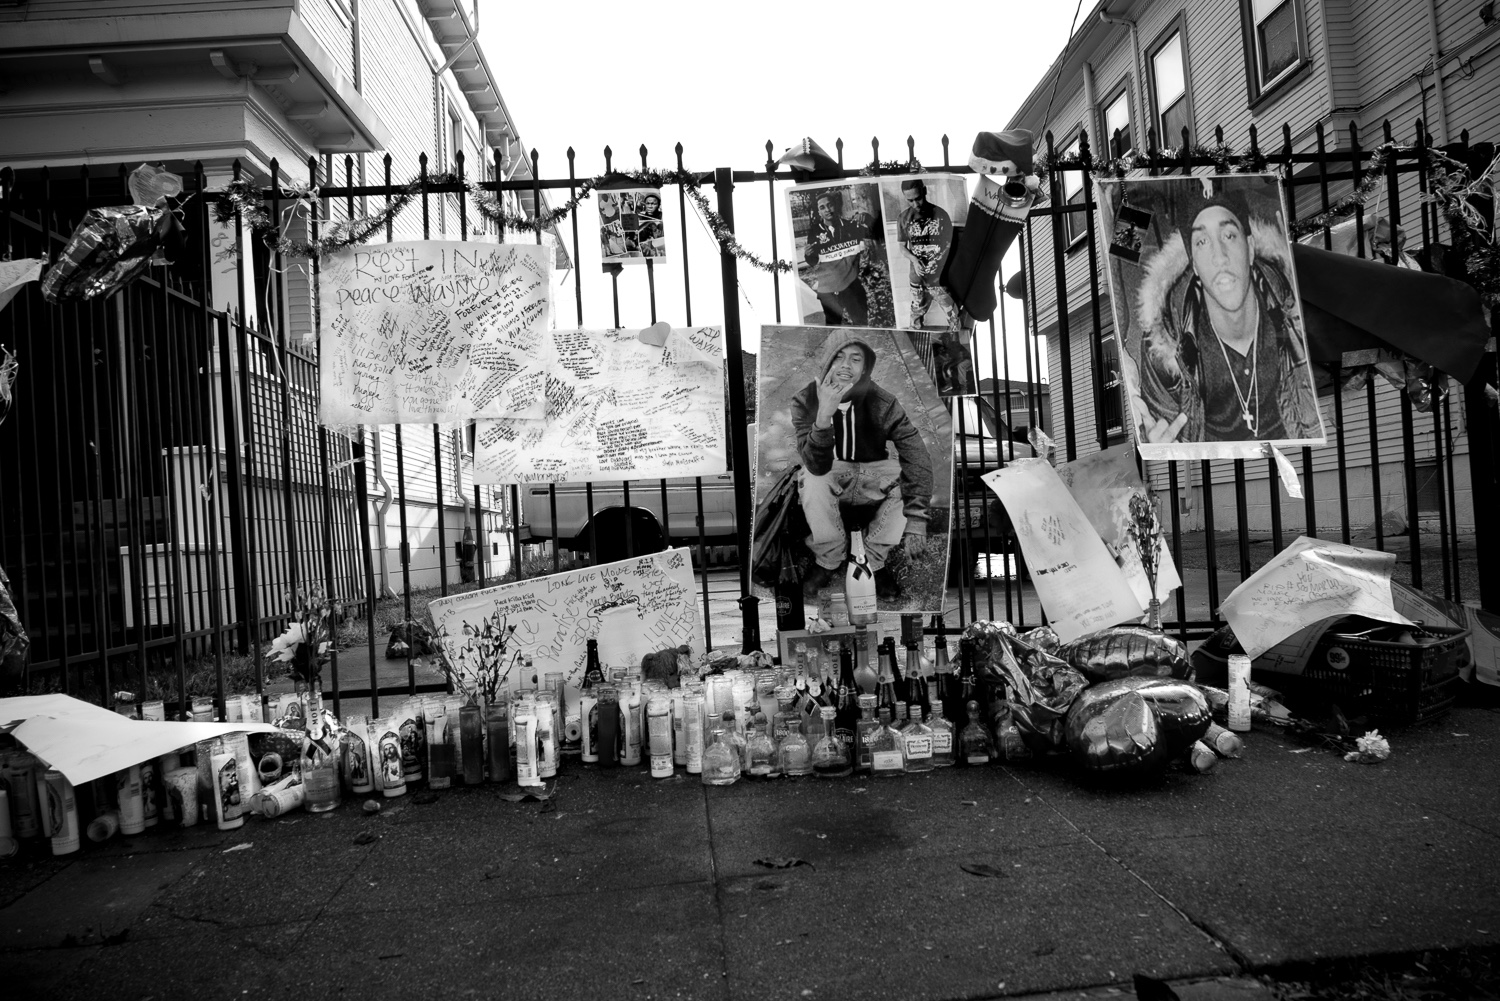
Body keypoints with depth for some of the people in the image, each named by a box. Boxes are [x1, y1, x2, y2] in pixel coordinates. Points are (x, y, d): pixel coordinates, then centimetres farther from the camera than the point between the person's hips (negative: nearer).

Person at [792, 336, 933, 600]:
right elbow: (817, 466, -32)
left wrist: (916, 520, -40)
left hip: (872, 472, 2)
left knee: (916, 479, -27)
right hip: (829, 475, -1)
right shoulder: (805, 400, -21)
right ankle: (829, 558, -8)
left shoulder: (883, 402, -21)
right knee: (812, 481, -35)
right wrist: (824, 415, -49)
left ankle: (875, 557, -5)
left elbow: (917, 457, -29)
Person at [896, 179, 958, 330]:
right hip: (916, 276, 2)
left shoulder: (940, 215, -11)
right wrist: (914, 260, -15)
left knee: (951, 312, 3)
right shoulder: (904, 219, -5)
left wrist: (936, 262, -16)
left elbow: (949, 243, -2)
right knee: (917, 311, 15)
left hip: (940, 276, -2)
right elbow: (902, 247, 4)